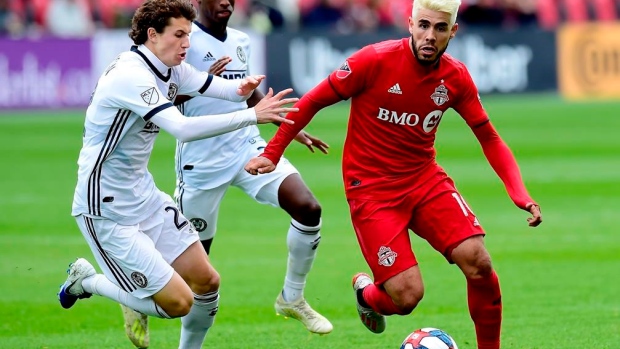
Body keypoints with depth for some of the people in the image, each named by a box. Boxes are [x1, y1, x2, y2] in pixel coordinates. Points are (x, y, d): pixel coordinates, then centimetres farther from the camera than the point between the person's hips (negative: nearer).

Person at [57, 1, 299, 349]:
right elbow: (183, 128, -36)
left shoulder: (171, 70, 4)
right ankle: (87, 280, 10)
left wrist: (243, 87, -20)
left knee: (207, 281, 6)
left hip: (145, 198, 9)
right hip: (107, 212, -9)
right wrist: (252, 115, -36)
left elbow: (226, 88, 5)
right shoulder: (131, 75, -25)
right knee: (178, 303, -9)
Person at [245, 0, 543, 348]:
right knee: (408, 296, -15)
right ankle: (367, 291, 23)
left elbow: (490, 139, 6)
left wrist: (519, 192, -7)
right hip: (372, 189, -4)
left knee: (479, 262, -17)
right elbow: (313, 101, -5)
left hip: (426, 180, 4)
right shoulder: (376, 60, -16)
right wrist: (272, 153, -4)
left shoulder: (456, 78, -3)